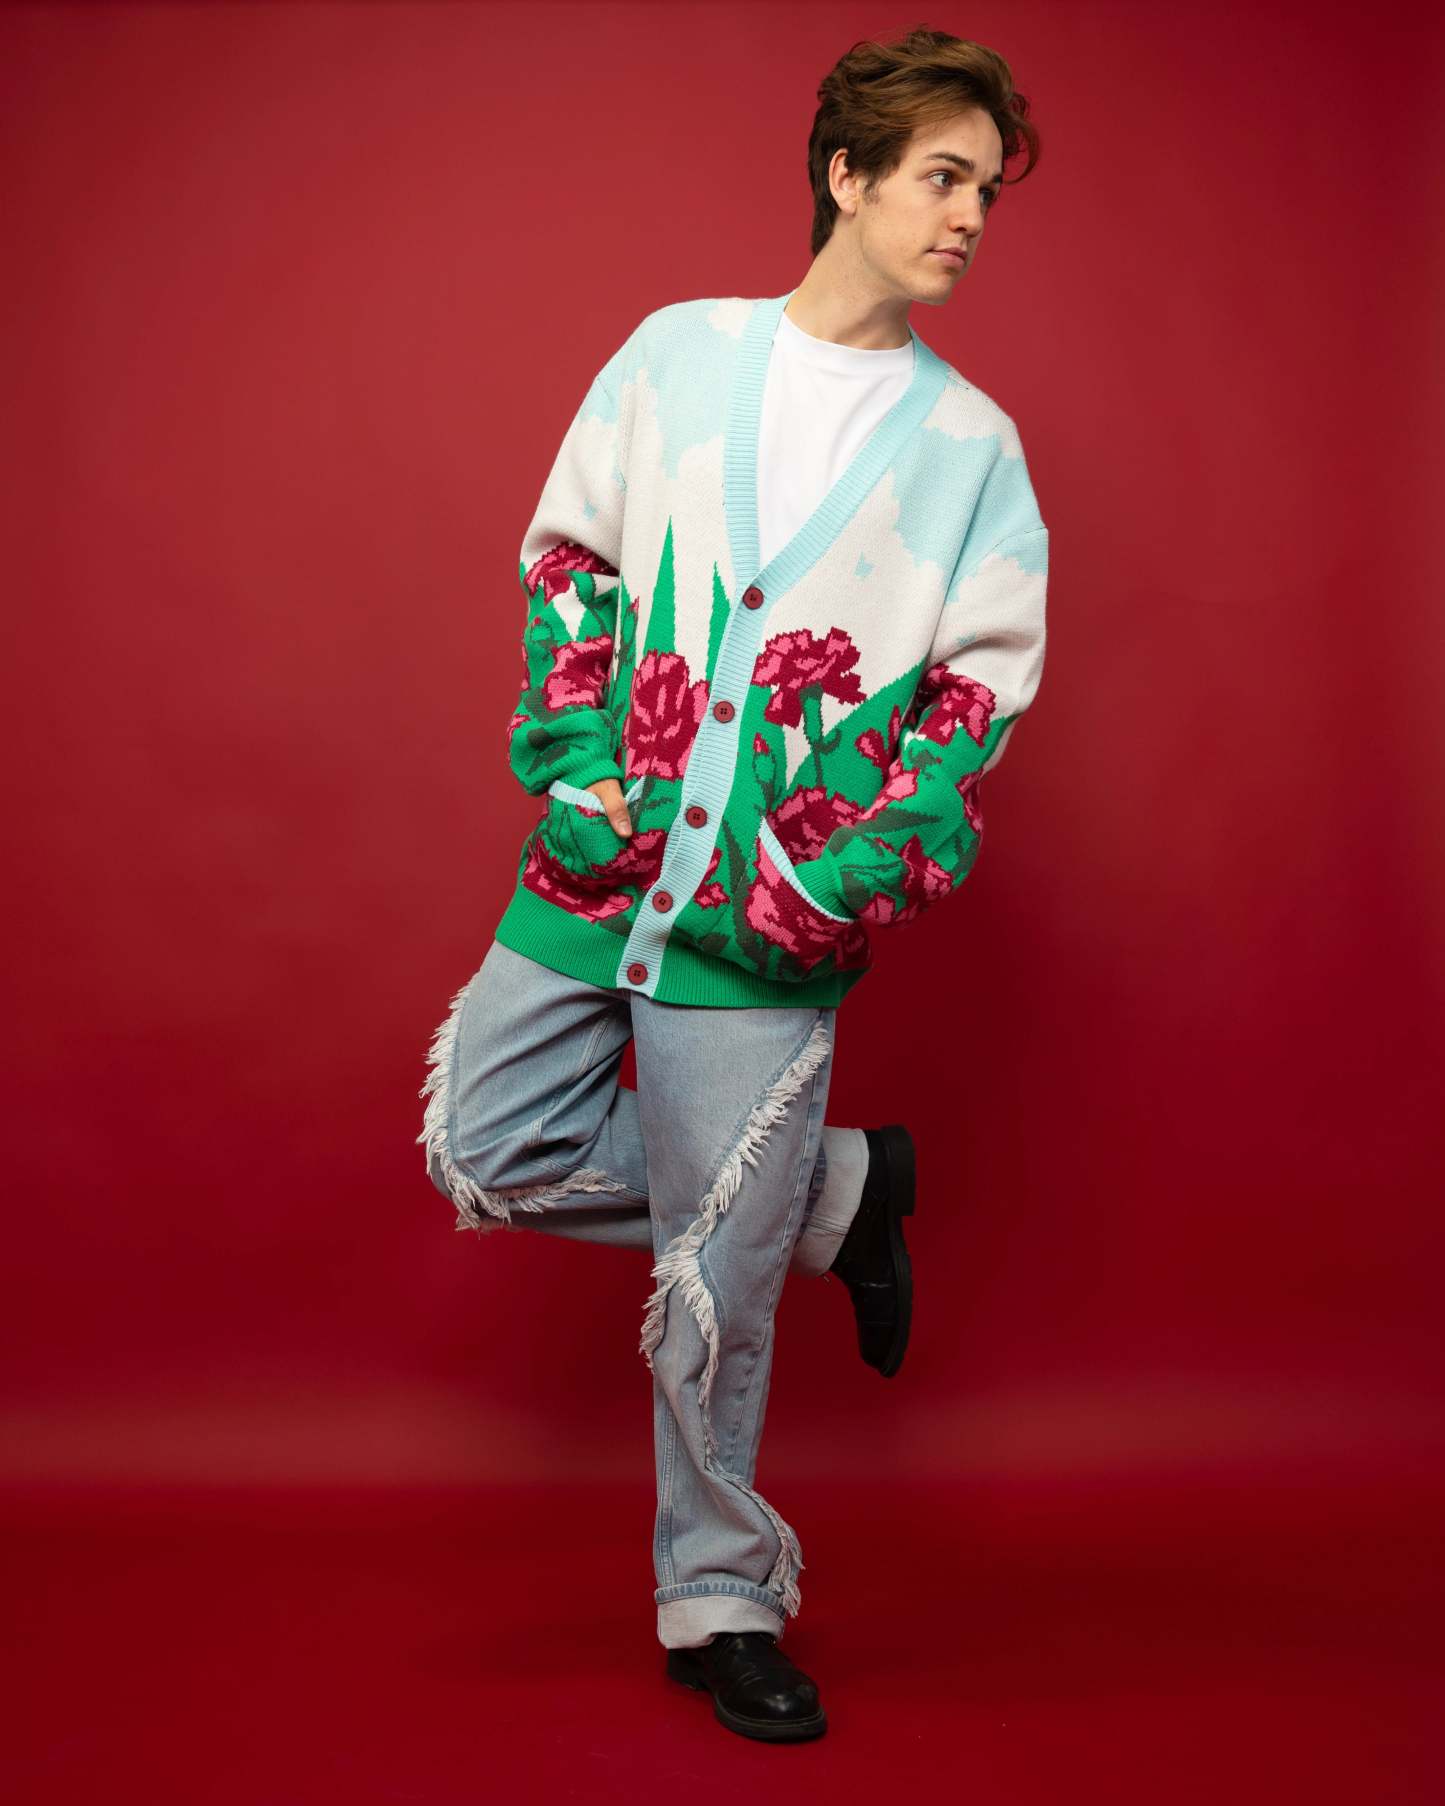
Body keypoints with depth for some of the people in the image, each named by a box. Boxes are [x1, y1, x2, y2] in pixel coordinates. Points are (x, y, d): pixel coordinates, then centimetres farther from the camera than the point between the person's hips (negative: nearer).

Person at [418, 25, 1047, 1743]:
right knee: (492, 1154, 6)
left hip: (774, 916, -3)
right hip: (599, 864, 3)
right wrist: (576, 768, -4)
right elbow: (566, 561, 9)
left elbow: (981, 696, 1)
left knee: (718, 1292, 1)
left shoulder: (971, 445, 3)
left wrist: (843, 882, -11)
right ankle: (842, 1191, 20)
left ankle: (723, 1608, 23)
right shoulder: (679, 349, 6)